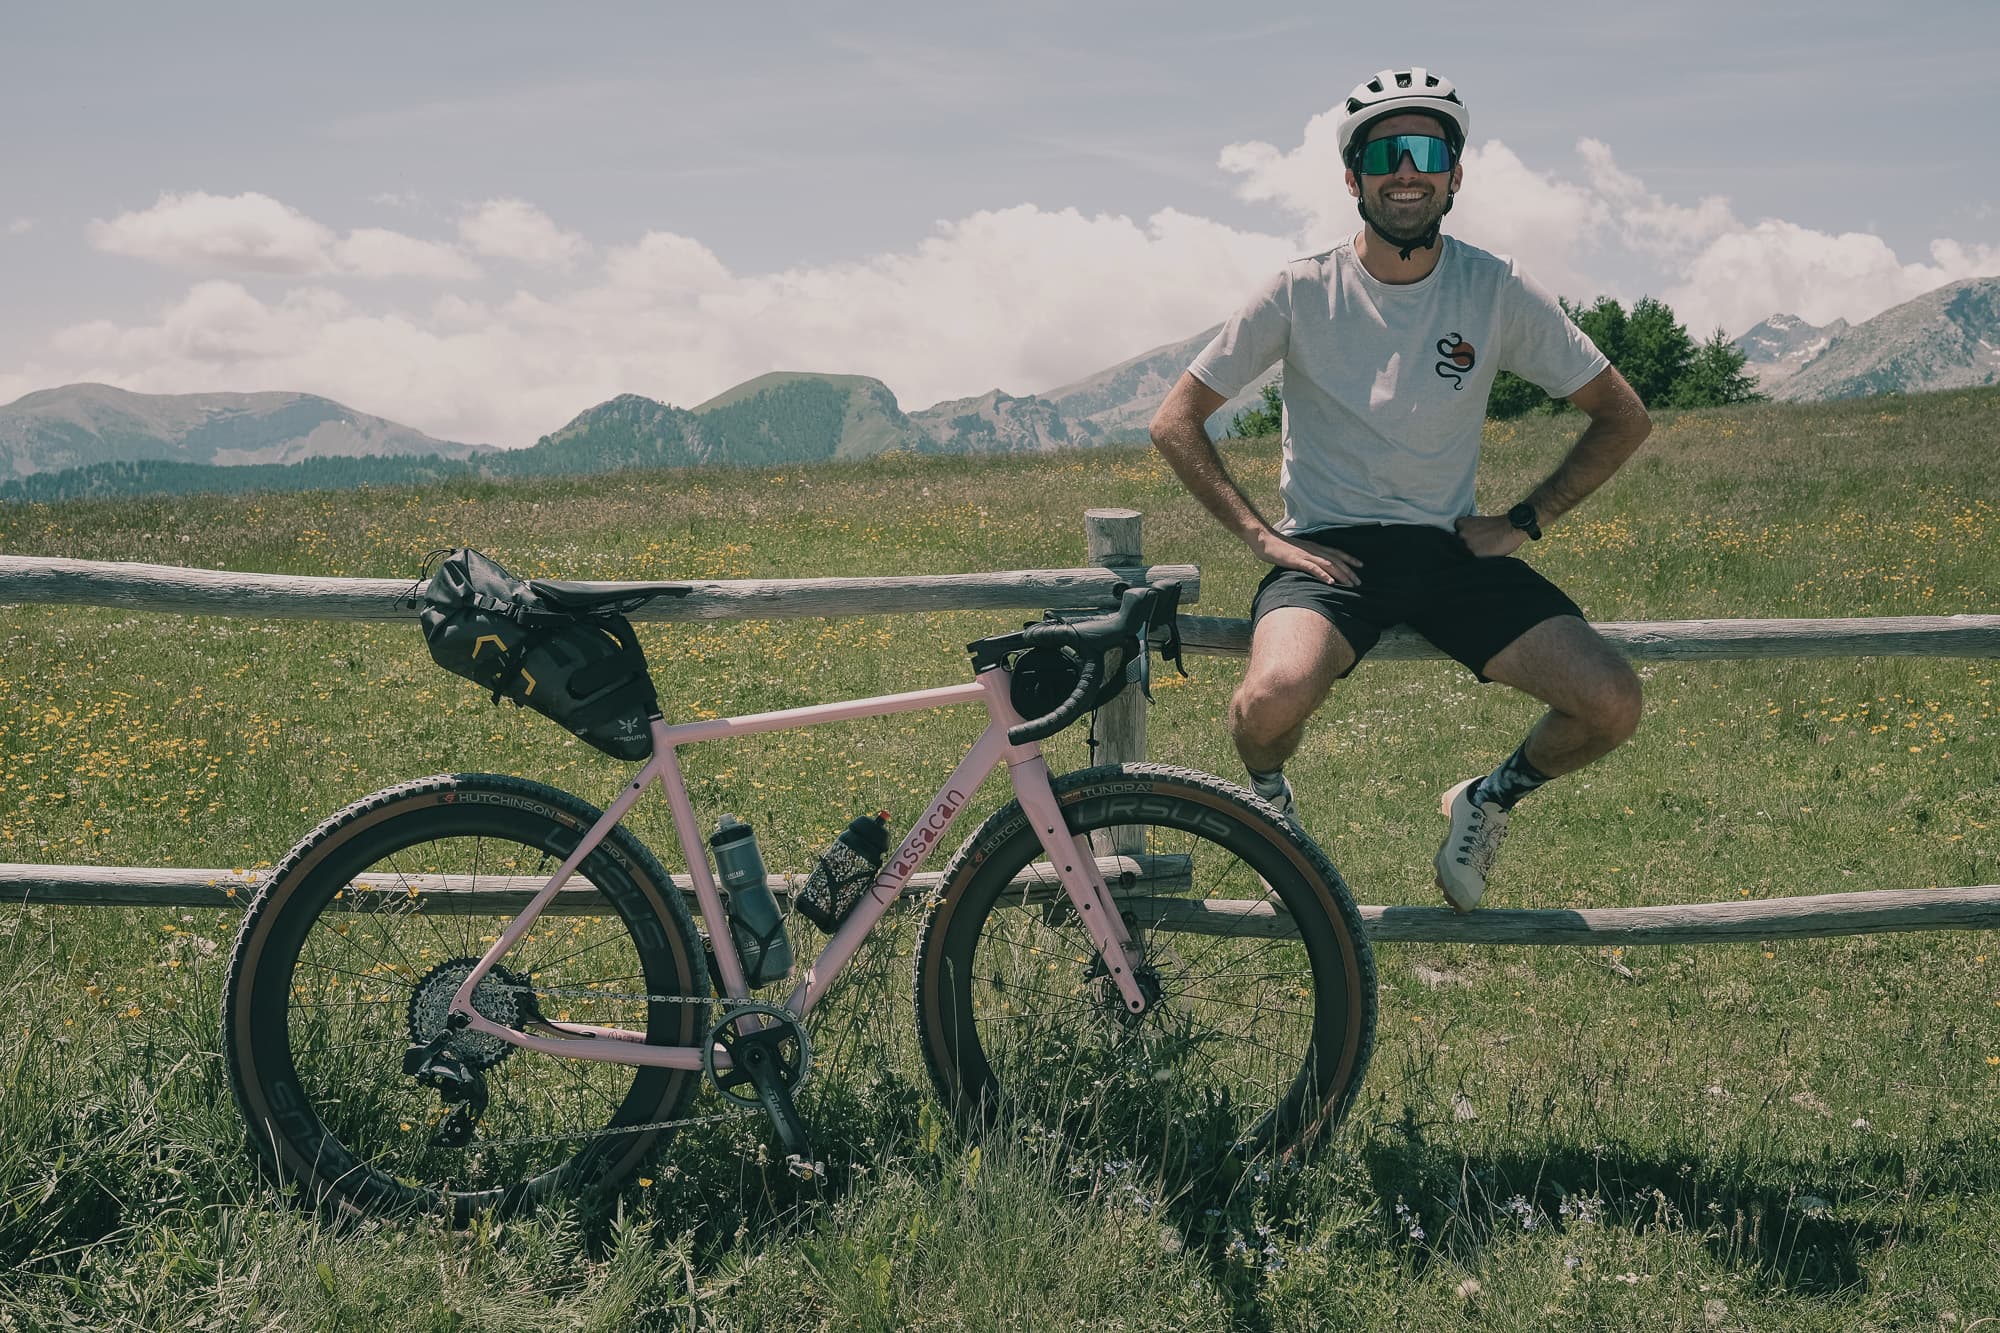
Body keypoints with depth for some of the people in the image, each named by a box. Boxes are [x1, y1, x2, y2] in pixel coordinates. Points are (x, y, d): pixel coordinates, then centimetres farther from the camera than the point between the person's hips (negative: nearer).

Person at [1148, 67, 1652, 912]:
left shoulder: (1496, 293, -1)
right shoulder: (1303, 292, -5)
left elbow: (1622, 416, 8)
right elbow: (1175, 422, -1)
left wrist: (1524, 521, 0)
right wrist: (1263, 537, -9)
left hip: (1452, 550, 2)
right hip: (1329, 551, -2)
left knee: (1611, 706, -18)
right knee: (1272, 698, -34)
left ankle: (1489, 802, 15)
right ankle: (1271, 804, 4)